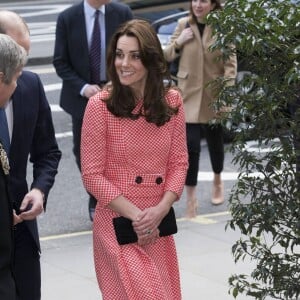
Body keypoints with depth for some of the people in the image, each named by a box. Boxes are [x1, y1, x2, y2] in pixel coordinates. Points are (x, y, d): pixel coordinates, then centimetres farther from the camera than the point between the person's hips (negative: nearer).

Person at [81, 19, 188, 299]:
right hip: (117, 223, -4)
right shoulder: (100, 105, -10)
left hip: (159, 224, 5)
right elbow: (92, 175, -8)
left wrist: (160, 210, -10)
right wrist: (136, 215, -13)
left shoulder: (172, 101, 1)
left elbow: (179, 162, 5)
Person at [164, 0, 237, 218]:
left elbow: (230, 64, -7)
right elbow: (167, 56, 9)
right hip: (189, 95, 0)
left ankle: (218, 182, 43)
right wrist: (178, 42, -12)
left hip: (214, 96, 0)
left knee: (215, 141, 18)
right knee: (191, 146, -8)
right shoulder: (183, 25, -1)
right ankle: (191, 198, -4)